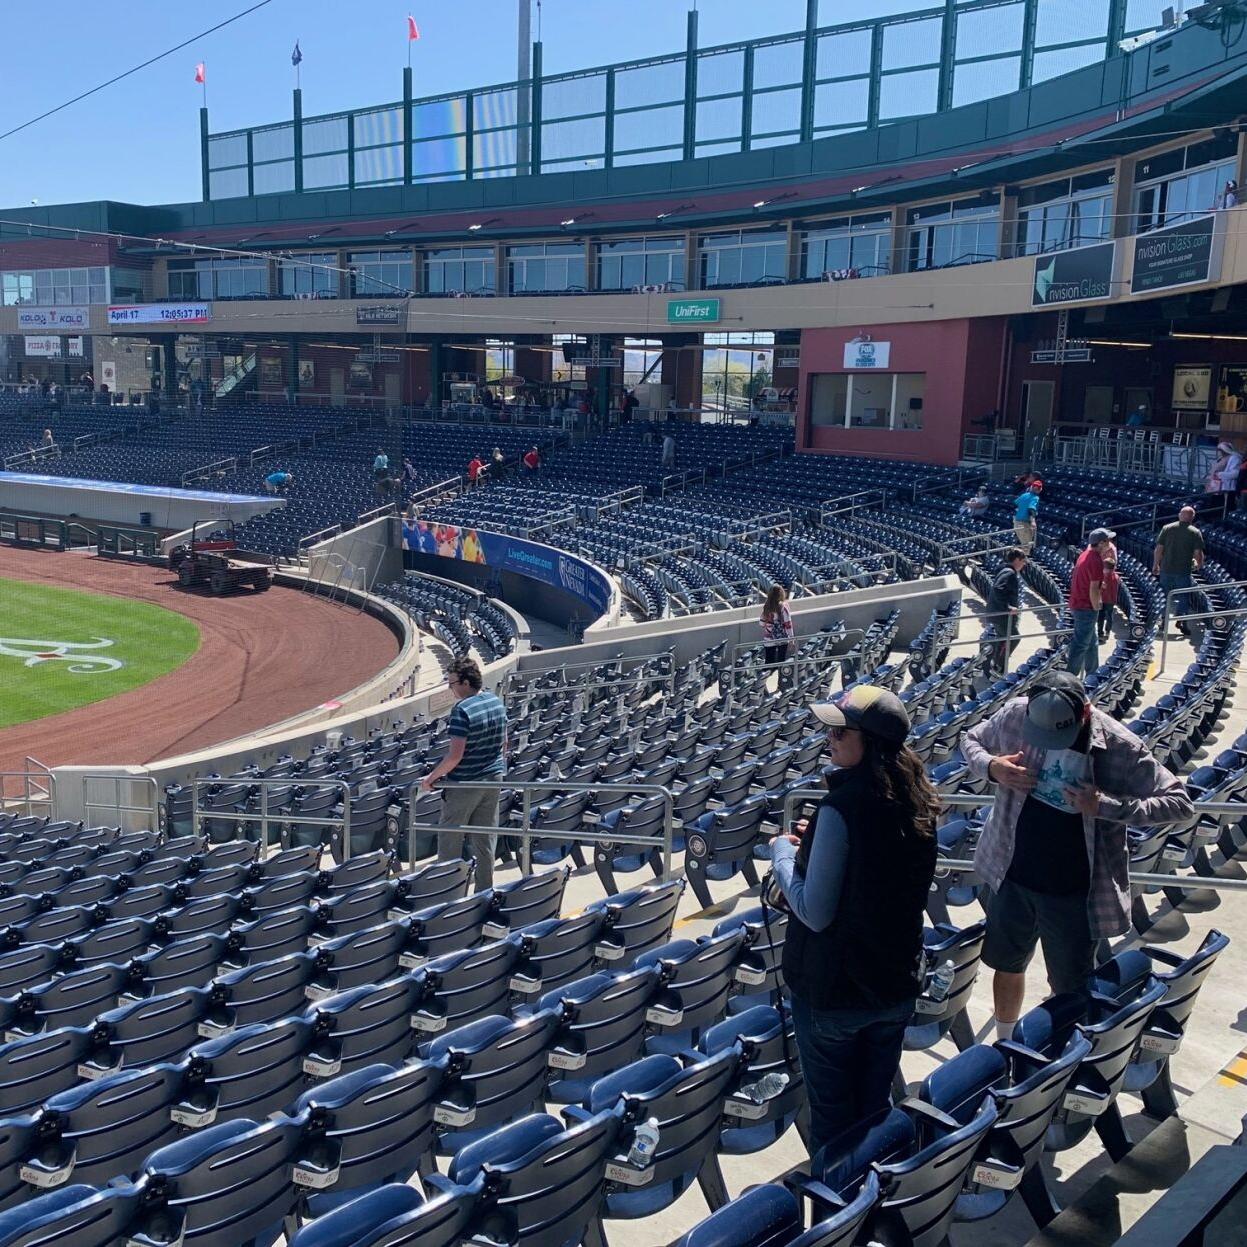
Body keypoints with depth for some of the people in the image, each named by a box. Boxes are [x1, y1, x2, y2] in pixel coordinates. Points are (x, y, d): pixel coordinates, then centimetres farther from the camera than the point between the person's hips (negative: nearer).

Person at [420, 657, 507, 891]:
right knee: (486, 840, 12)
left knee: (450, 839, 8)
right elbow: (503, 745, 12)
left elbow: (455, 755, -23)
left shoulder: (462, 710, -20)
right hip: (493, 779, 7)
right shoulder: (497, 703, 3)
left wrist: (431, 777, -13)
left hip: (464, 784, -7)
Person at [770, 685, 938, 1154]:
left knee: (832, 1114, 12)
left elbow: (815, 912, -22)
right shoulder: (918, 802, -3)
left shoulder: (842, 807, -26)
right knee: (876, 1105, 23)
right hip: (898, 981, 7)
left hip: (834, 989, -7)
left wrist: (784, 852, -8)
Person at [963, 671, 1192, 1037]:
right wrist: (990, 767, -17)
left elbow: (1180, 803, -15)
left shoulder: (1119, 745, -20)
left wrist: (1106, 806, -28)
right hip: (1010, 876, 4)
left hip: (1073, 892, -3)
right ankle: (1003, 1044, 47)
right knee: (1008, 965, 24)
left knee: (1072, 991, 11)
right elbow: (970, 740, 6)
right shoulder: (1014, 716, -13)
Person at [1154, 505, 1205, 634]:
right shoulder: (1195, 532, -5)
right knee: (1183, 596, 8)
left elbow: (1158, 549, 0)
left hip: (1166, 569, 3)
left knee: (1165, 596, 15)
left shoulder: (1167, 528, 1)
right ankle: (1180, 618, -6)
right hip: (1183, 571, -2)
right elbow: (1198, 553, -8)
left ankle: (1164, 621, 20)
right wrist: (1199, 564, 12)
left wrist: (1155, 565, 10)